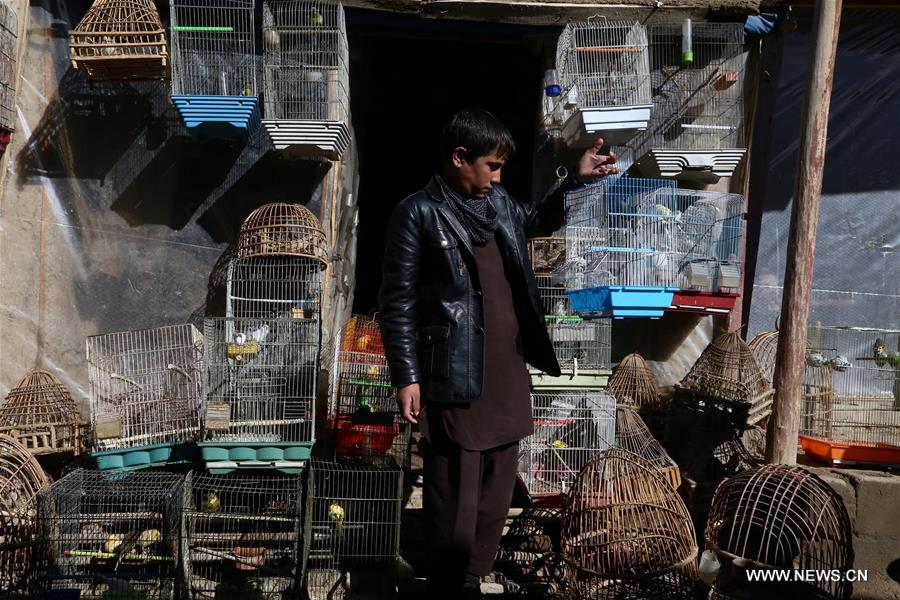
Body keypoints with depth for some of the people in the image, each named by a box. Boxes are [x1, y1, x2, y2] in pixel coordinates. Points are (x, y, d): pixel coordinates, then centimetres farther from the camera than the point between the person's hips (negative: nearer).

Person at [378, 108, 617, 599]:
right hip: (455, 379, -7)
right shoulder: (418, 214, -10)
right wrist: (406, 377, -14)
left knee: (496, 490, 17)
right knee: (454, 498, 1)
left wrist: (578, 180, 17)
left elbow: (538, 220, 32)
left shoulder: (499, 204, 10)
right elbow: (398, 303, -10)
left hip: (508, 375, 8)